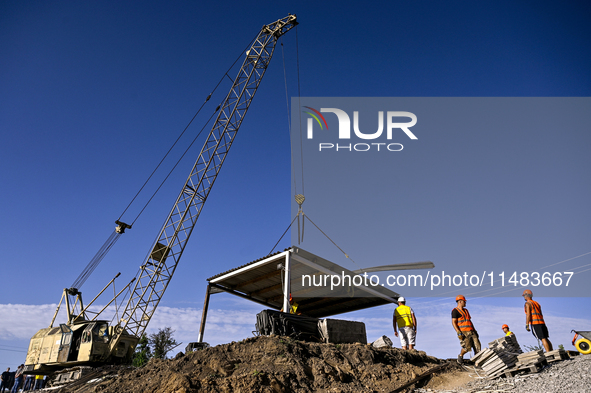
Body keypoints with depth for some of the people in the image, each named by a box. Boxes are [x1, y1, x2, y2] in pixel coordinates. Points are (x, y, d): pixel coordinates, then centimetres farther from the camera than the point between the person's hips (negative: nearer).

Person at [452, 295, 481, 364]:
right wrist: (459, 332, -18)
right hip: (464, 332, -8)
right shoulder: (455, 311, -3)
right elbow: (453, 322, -9)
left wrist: (474, 330, 22)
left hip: (471, 332, 8)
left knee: (477, 347, -2)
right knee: (467, 347, -16)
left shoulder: (466, 310, 23)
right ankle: (460, 356, 11)